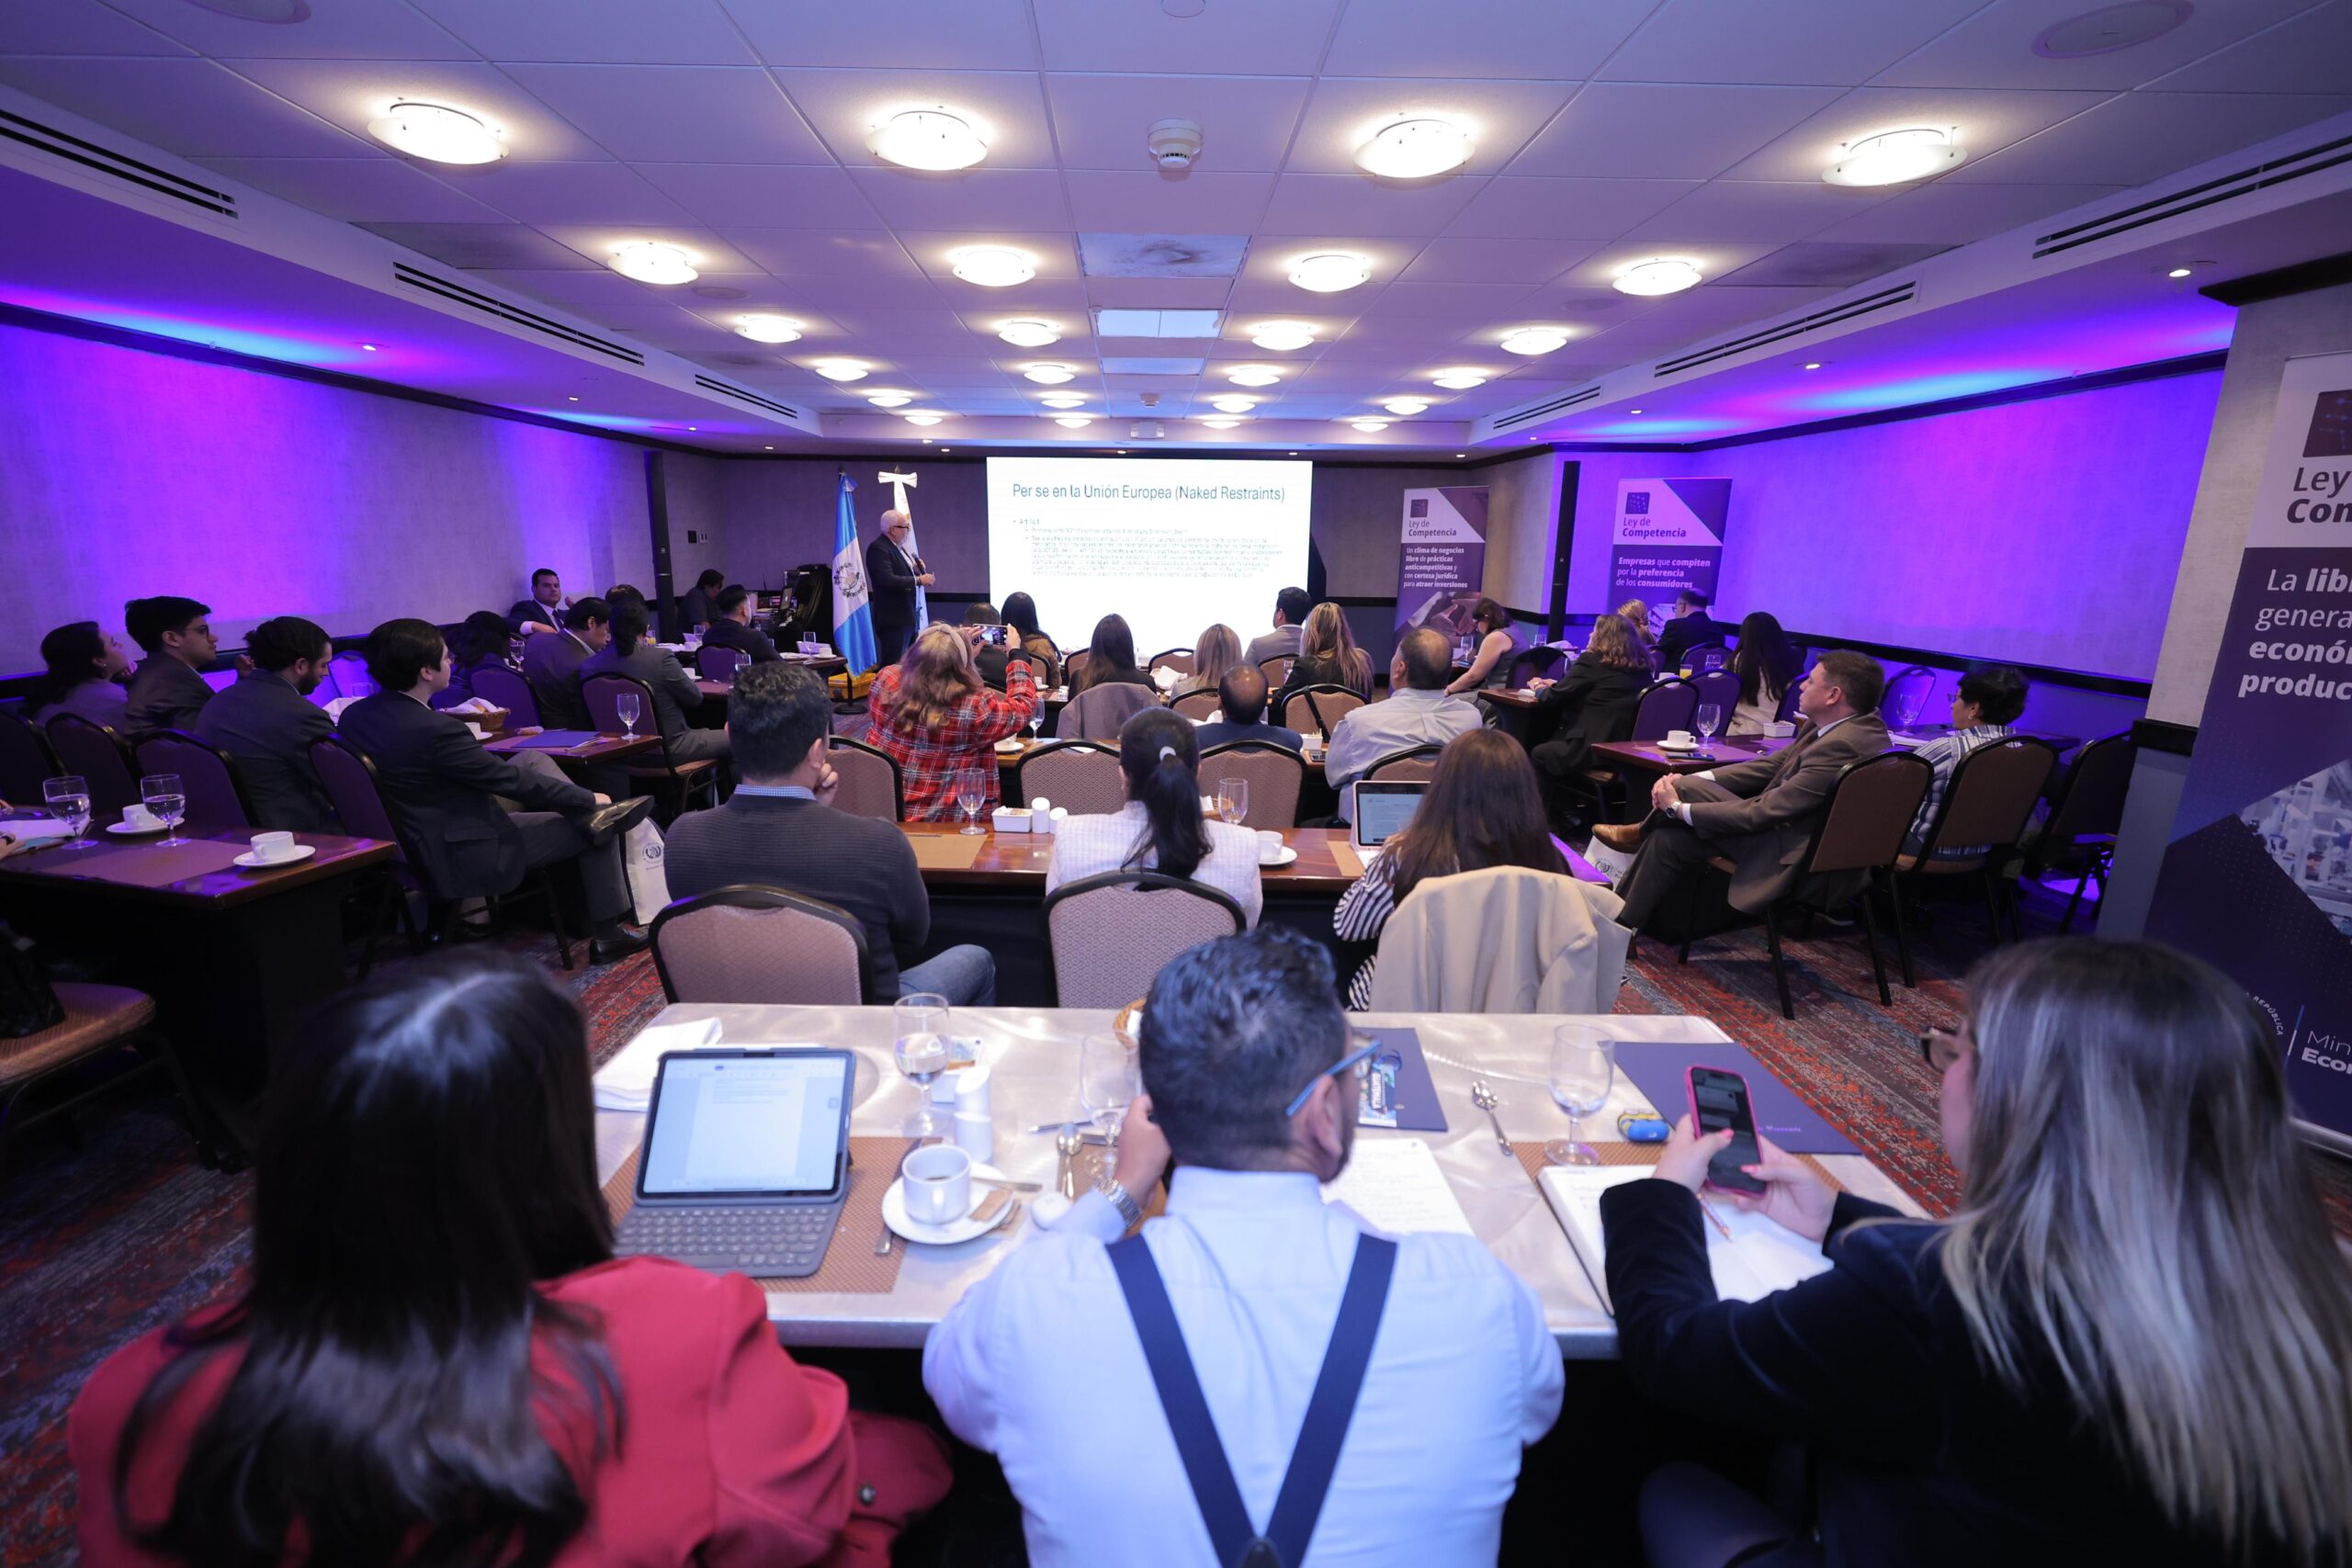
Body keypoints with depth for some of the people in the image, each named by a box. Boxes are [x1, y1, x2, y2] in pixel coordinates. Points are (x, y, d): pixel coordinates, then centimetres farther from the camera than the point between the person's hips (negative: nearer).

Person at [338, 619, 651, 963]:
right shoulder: (435, 730, -30)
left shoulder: (354, 714, -4)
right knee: (595, 833, 5)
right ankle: (606, 934, 17)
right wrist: (590, 800, -9)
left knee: (533, 758, 14)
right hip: (464, 856, -9)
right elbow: (513, 781, -21)